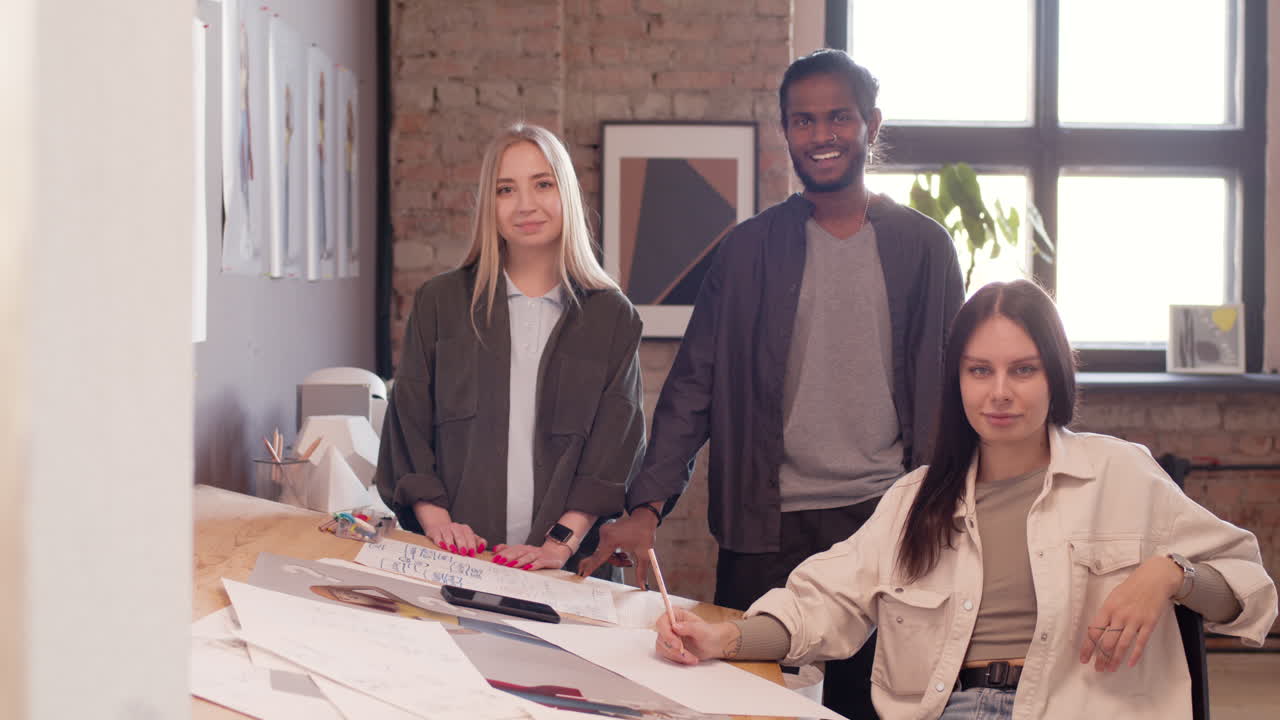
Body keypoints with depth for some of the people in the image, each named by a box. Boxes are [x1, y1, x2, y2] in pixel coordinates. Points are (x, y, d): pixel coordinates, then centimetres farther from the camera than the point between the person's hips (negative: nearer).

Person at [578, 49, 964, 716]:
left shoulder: (924, 247, 6)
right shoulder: (749, 249, 6)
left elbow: (944, 389, 6)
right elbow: (694, 385, 3)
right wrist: (648, 505, -7)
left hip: (883, 520, 0)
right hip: (767, 527, 0)